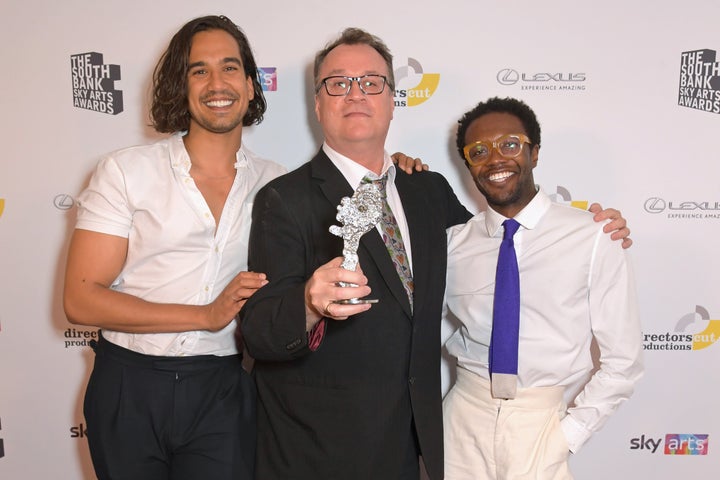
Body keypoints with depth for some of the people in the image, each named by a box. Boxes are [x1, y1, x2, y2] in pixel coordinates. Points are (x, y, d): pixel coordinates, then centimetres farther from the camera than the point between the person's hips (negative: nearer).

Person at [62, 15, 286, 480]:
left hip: (224, 391, 1)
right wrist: (207, 315, -15)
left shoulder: (274, 182, 2)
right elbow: (81, 299, -9)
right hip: (129, 388, -1)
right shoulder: (125, 171, -5)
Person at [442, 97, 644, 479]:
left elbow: (622, 362, -5)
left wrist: (564, 437, -9)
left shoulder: (593, 239, -10)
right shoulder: (452, 242, 0)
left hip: (543, 422, -2)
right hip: (465, 417, 3)